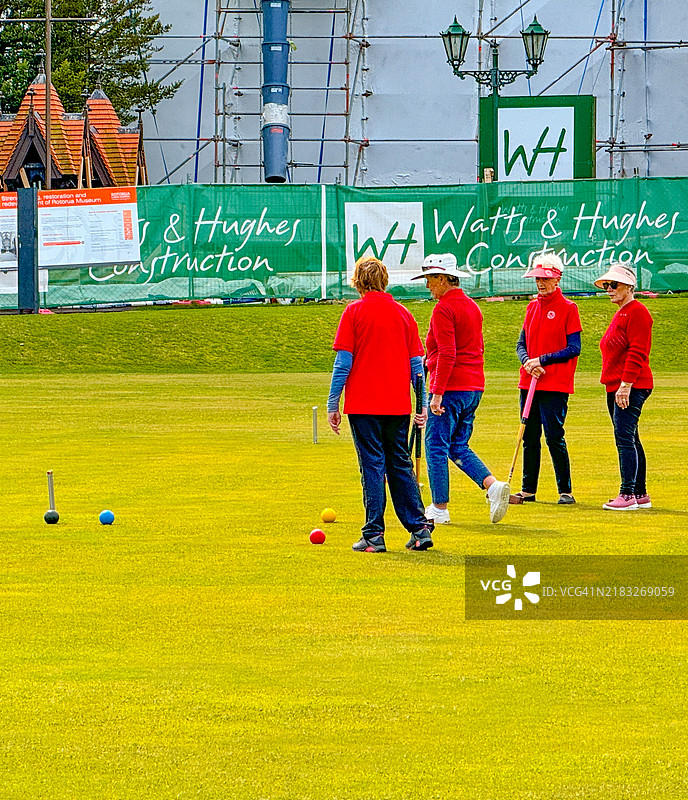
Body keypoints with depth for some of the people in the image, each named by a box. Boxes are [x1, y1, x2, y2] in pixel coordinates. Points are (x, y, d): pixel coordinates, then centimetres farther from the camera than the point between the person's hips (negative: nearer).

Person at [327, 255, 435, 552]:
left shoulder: (354, 312, -5)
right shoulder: (403, 313, 8)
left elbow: (343, 361, -7)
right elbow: (417, 363, 10)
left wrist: (332, 404, -3)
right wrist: (423, 405, 16)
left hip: (364, 405, -4)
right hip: (398, 404, 4)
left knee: (372, 466, -1)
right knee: (400, 465, 13)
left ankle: (374, 535, -2)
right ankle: (419, 528, 8)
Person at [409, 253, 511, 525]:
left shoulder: (444, 309, -13)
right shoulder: (472, 306, 15)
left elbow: (447, 354, -21)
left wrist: (437, 393, -21)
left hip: (450, 389, -9)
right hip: (474, 388, 9)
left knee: (436, 446, 1)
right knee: (459, 447, 16)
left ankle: (439, 507, 3)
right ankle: (493, 485, -3)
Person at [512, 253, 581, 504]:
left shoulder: (568, 308, -5)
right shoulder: (532, 307, 15)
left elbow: (574, 349, -9)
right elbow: (522, 343, 14)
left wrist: (542, 360, -15)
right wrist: (528, 363, -7)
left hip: (555, 386, -6)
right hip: (529, 381, 6)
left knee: (554, 437, -8)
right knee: (529, 437, 9)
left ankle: (565, 491, 0)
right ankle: (528, 490, 15)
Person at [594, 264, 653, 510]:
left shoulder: (637, 312, -11)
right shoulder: (620, 314, 21)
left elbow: (636, 353, -19)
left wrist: (625, 385, -23)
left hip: (632, 387, -11)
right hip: (616, 388, 11)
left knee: (625, 439, -15)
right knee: (629, 441, 12)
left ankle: (628, 495, -18)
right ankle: (640, 494, 17)